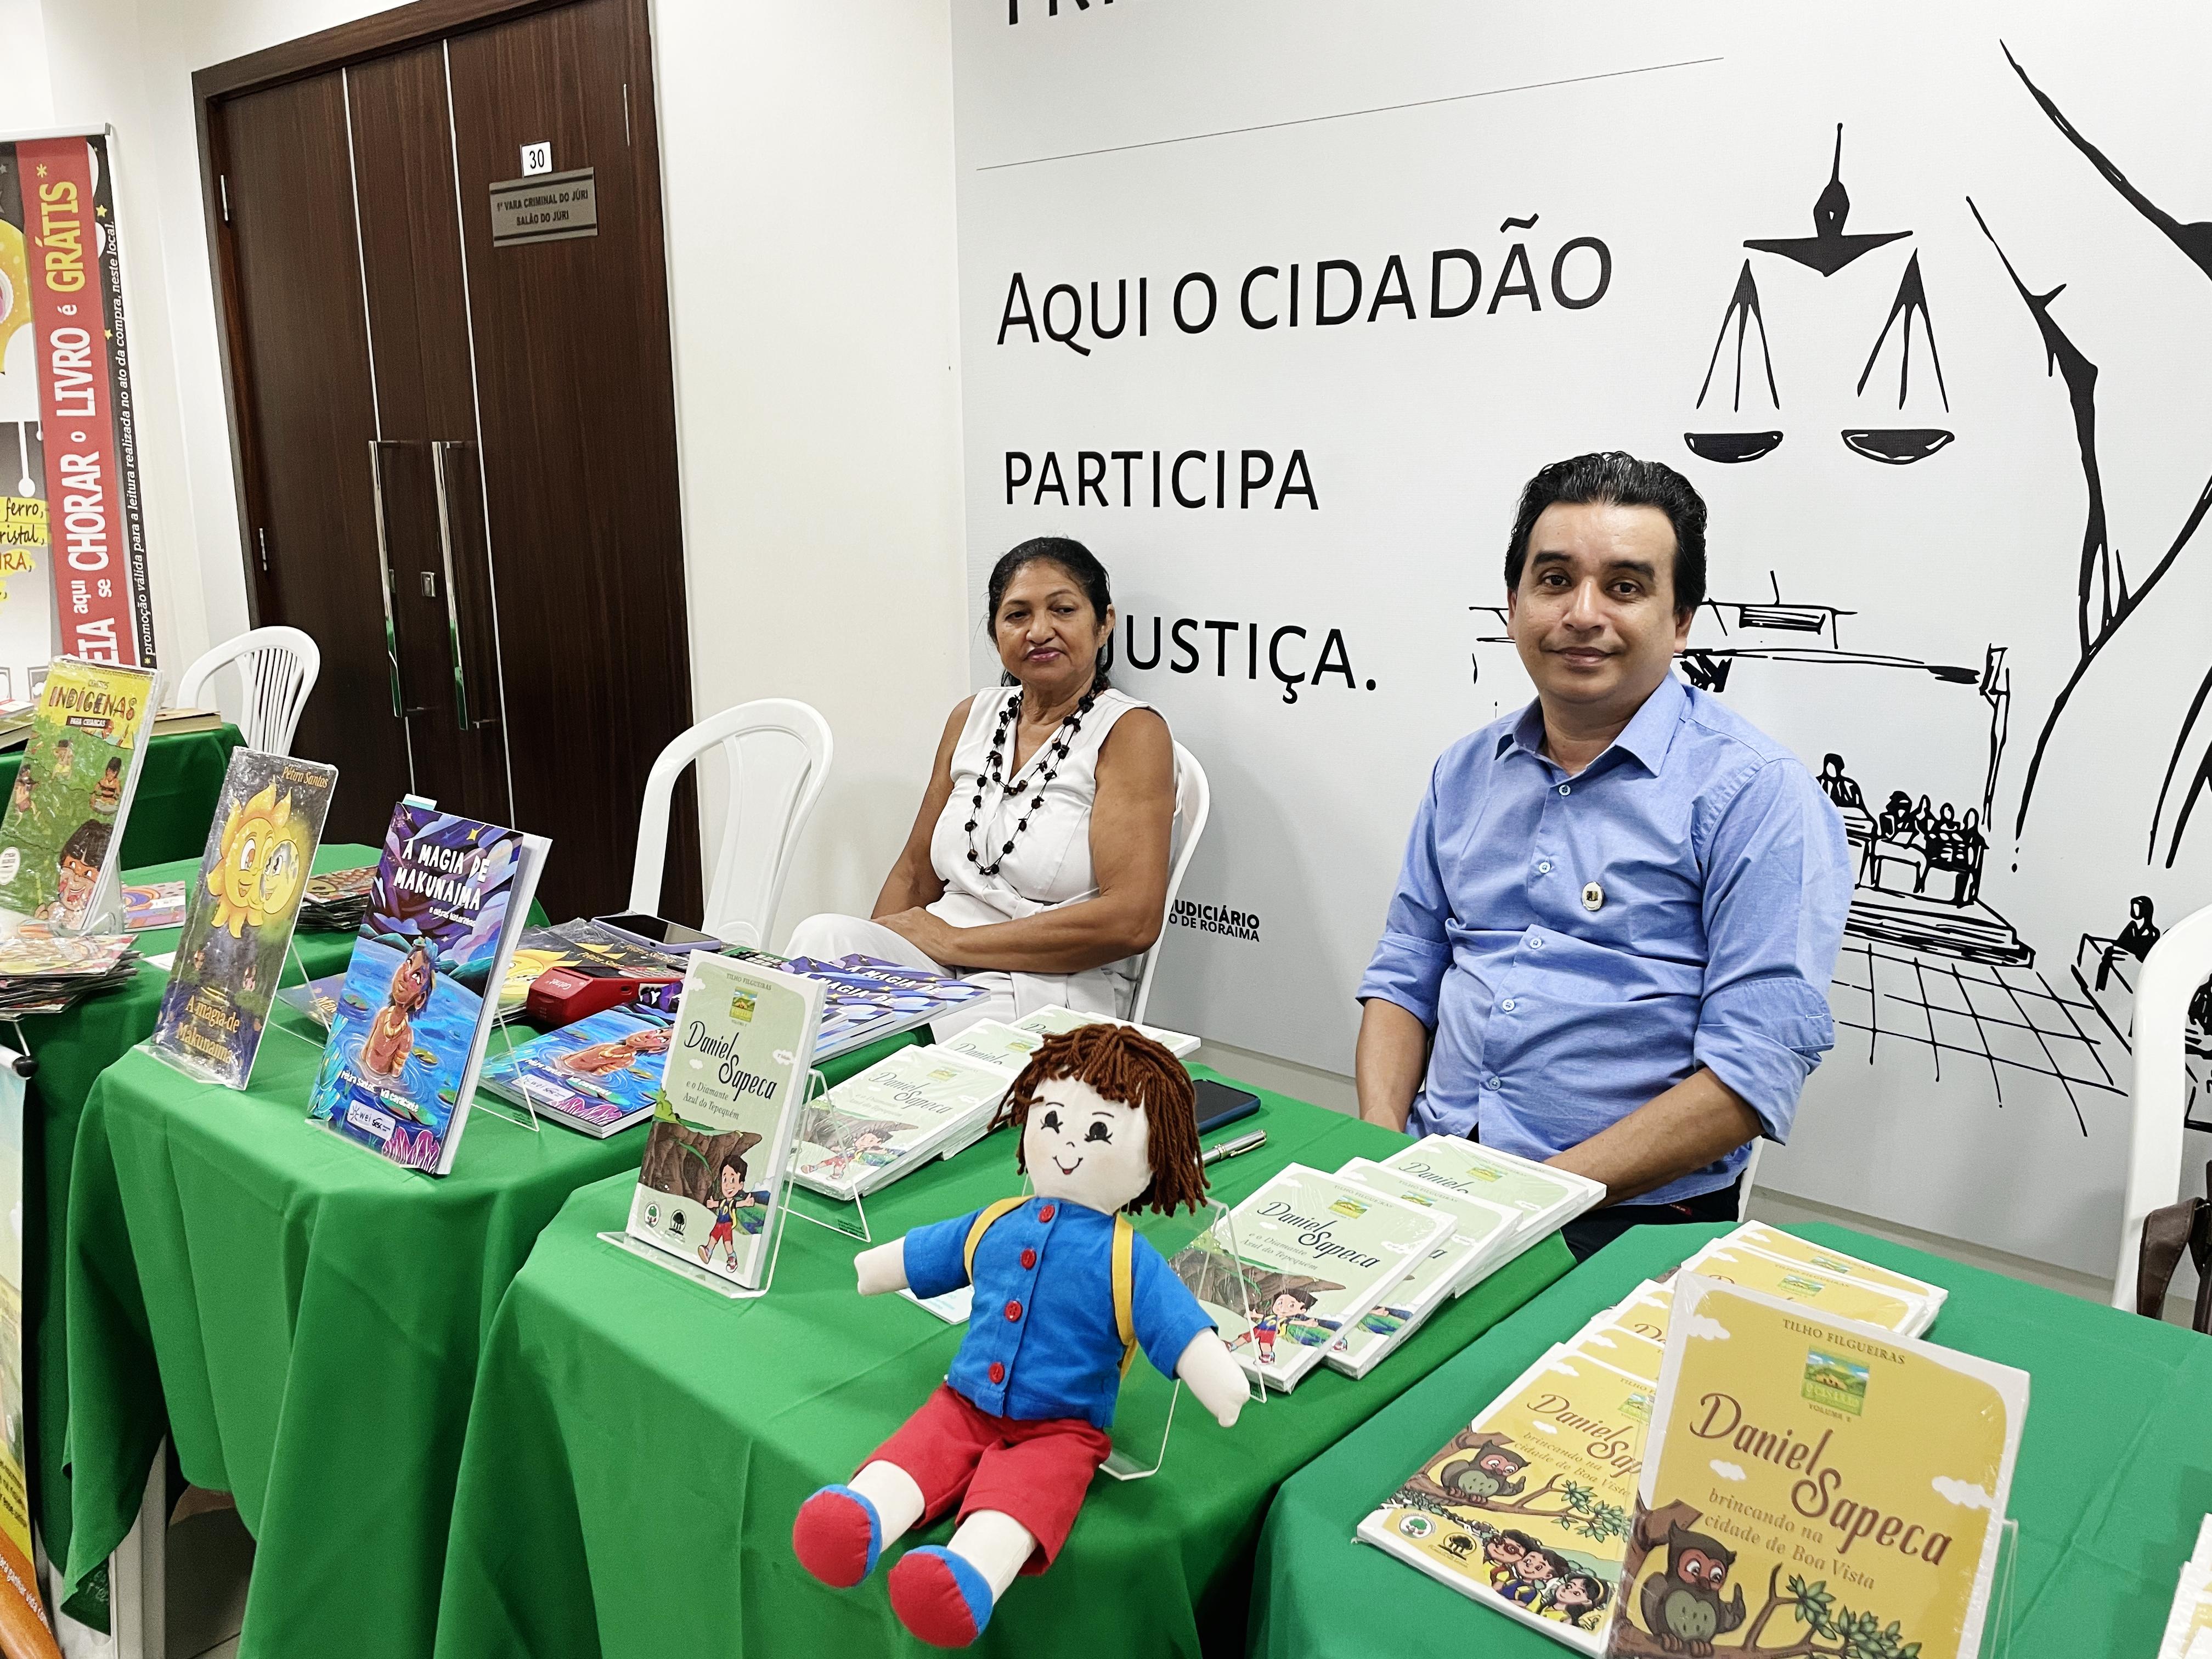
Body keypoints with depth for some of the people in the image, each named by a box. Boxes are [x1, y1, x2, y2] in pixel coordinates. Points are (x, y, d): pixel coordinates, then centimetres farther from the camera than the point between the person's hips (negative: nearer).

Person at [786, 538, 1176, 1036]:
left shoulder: (1132, 732, -5)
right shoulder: (974, 716, 14)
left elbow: (1132, 920, -17)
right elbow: (915, 873, 18)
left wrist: (954, 940, -14)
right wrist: (868, 952, -3)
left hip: (1054, 989, -5)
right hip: (939, 967, 6)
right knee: (824, 934, -26)